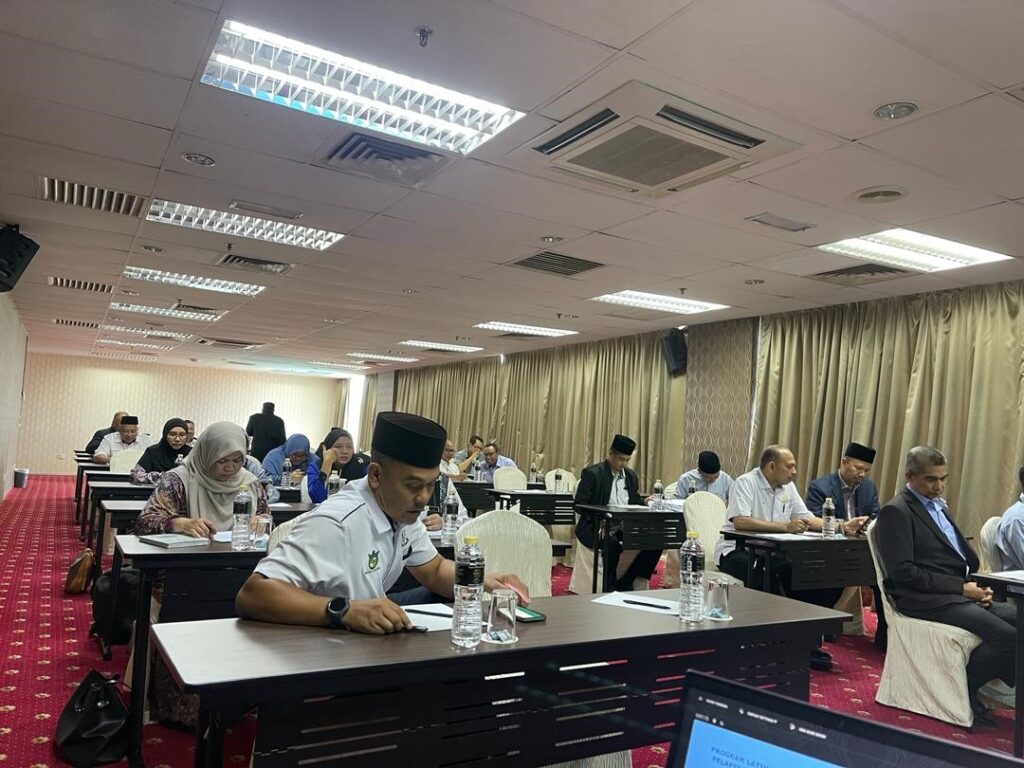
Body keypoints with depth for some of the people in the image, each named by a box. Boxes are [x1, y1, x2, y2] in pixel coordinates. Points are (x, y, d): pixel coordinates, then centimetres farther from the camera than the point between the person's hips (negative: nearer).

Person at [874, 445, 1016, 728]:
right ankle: (963, 691, -2)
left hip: (959, 593, 9)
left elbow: (964, 555, 23)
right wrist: (961, 587, -14)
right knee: (1007, 636, -23)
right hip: (927, 600, -9)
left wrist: (977, 585, 1)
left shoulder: (940, 506, 20)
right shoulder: (896, 512, -8)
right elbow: (902, 572, -15)